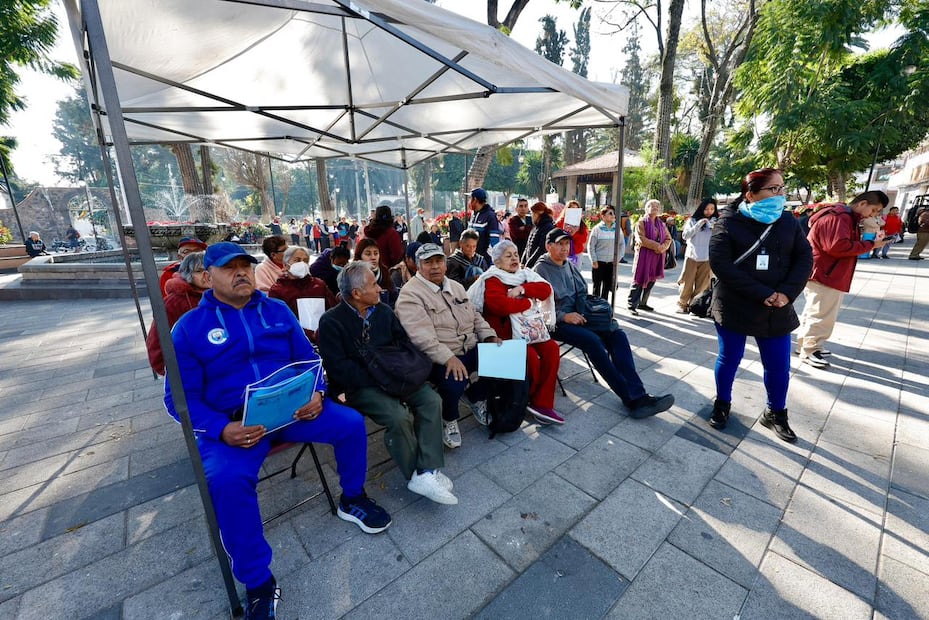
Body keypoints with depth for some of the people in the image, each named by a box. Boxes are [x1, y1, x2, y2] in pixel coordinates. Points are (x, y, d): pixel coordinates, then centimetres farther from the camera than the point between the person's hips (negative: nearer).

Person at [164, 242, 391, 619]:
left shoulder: (277, 311, 8)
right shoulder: (189, 327, 0)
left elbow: (308, 358, 8)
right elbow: (181, 397, -4)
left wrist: (316, 393, -12)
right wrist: (222, 430, -21)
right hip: (232, 423, -2)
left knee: (351, 423, -15)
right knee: (227, 479, -31)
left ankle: (352, 500, 14)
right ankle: (258, 583, -8)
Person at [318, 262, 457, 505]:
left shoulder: (384, 311, 8)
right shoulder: (331, 321, -9)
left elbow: (405, 343, 10)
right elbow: (338, 368, -15)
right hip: (359, 386, -5)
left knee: (432, 400, -16)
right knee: (399, 417, -28)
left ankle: (428, 472, -15)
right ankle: (415, 475, -6)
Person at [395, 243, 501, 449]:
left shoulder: (455, 286, 16)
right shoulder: (410, 294, -10)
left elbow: (475, 316, 21)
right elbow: (421, 336, -21)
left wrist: (489, 336, 4)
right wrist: (448, 358, -31)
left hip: (471, 349, 7)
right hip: (439, 358, -7)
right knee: (454, 382, -34)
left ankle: (476, 396, 18)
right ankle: (449, 419, 2)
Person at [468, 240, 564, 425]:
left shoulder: (524, 275, 15)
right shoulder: (492, 280, -7)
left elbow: (546, 289, 0)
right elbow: (501, 305, -27)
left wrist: (523, 289, -16)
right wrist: (529, 302, -12)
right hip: (504, 335, -7)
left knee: (551, 349, -14)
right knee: (530, 356, -26)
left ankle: (542, 404, -8)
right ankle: (527, 398, 5)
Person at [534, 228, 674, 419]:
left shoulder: (570, 266, 17)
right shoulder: (541, 269, -5)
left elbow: (582, 293, 22)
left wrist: (583, 313, 3)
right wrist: (564, 316, -21)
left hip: (576, 316, 7)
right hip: (556, 322, -7)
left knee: (617, 334, -16)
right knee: (593, 341, -30)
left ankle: (637, 395, -22)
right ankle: (630, 397, -20)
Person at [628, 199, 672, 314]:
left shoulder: (661, 224, 16)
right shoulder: (641, 222, -3)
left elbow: (668, 238, 13)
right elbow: (642, 239, -14)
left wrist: (663, 247, -9)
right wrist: (657, 246, -16)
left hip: (657, 256, 6)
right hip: (643, 255, -6)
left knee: (651, 281, 9)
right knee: (639, 280, -7)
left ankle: (642, 303, 20)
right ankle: (632, 305, -2)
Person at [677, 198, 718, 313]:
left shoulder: (716, 222, 7)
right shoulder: (693, 220, 2)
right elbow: (685, 236, -7)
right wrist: (698, 224, -17)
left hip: (707, 258, 2)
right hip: (692, 256, -2)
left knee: (702, 284, 3)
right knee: (687, 282, 2)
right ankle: (682, 304, 13)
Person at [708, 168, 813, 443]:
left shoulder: (788, 221, 7)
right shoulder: (729, 222, -7)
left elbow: (805, 258, 4)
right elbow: (720, 263, -17)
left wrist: (787, 292, -14)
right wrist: (761, 293, -19)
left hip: (776, 311, 4)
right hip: (734, 307, -3)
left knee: (779, 366, 9)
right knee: (729, 359, 8)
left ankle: (775, 413, 30)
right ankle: (722, 404, 29)